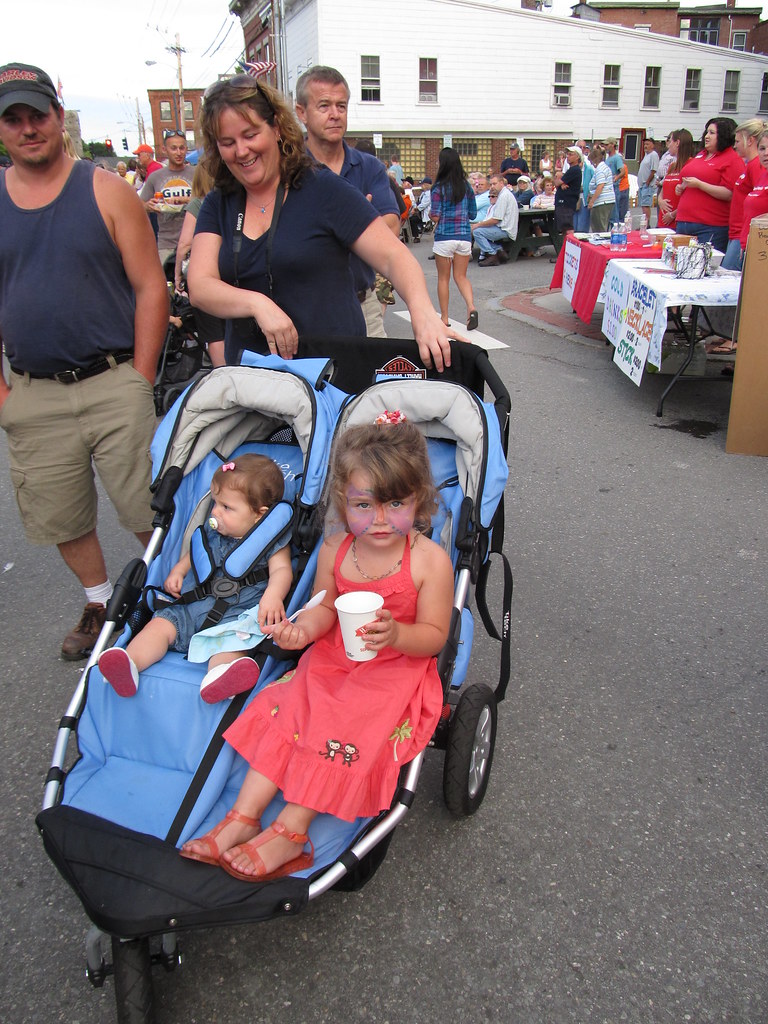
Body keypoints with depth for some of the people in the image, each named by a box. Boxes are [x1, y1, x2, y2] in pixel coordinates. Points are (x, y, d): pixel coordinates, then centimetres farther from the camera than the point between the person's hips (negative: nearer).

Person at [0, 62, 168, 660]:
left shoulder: (105, 191, 0)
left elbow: (150, 287, -3)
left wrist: (140, 381, -9)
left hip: (115, 383, -3)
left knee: (149, 508, 0)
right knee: (60, 517, 11)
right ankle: (99, 604, 32)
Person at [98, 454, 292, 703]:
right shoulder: (212, 530, 18)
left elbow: (281, 570, -13)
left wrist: (272, 595, -34)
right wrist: (178, 571, 14)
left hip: (235, 612, -6)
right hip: (192, 604, 6)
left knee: (233, 635, -36)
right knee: (162, 623, -16)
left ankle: (217, 676, -64)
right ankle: (129, 662, -34)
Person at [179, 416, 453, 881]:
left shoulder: (430, 560, -17)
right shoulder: (334, 549, -4)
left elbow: (434, 634, -11)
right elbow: (326, 607, 9)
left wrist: (396, 635, -32)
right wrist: (305, 628, -14)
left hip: (397, 670, -5)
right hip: (333, 659, 5)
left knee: (342, 732, -22)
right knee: (285, 711, -10)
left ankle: (289, 830, -11)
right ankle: (243, 818, -5)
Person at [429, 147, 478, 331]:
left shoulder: (439, 187, -8)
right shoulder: (466, 186, 6)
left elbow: (435, 217, -11)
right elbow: (473, 213, 10)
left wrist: (430, 212, 10)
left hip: (444, 236, -4)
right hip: (464, 235, 4)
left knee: (443, 278, 8)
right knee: (461, 276, 11)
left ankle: (444, 317, 13)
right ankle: (471, 307, -13)